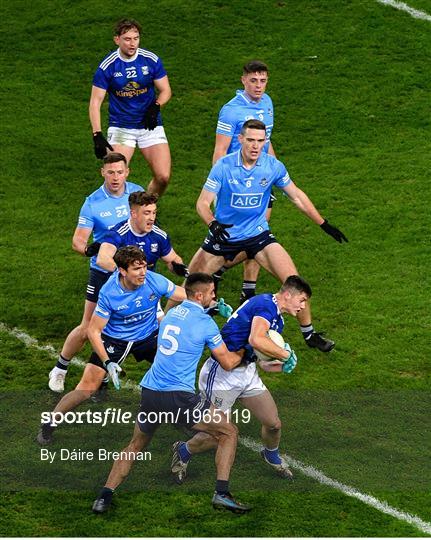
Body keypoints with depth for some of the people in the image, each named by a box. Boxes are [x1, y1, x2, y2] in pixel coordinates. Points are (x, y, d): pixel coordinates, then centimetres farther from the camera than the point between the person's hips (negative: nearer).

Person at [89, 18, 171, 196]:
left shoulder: (151, 60, -5)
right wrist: (97, 135, -17)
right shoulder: (107, 65, -9)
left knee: (163, 177, -9)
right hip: (120, 126, -2)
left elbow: (165, 90, 6)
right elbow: (95, 102, -7)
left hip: (150, 125, 2)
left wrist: (156, 107, -16)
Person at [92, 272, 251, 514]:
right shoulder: (205, 322, -5)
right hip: (178, 397, -6)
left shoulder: (172, 313, 15)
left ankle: (104, 497, 16)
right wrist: (243, 352, 21)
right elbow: (228, 363, 1)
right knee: (229, 432, 8)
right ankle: (222, 493, -2)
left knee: (136, 445, 25)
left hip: (149, 392, 6)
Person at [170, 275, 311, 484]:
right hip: (223, 374, -9)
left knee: (273, 423, 6)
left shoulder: (277, 321, 16)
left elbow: (264, 363, 19)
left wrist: (283, 365, -1)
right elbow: (256, 340, -34)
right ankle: (183, 452, 22)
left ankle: (272, 456, 38)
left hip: (247, 372, 9)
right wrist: (286, 354, -20)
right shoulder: (266, 304, -16)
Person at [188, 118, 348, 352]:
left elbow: (297, 196, 4)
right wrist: (213, 224, -37)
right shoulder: (223, 166, -17)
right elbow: (203, 203, -15)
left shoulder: (273, 166, -11)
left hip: (258, 234, 1)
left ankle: (309, 333, 7)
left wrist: (324, 225, 5)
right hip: (223, 235, -1)